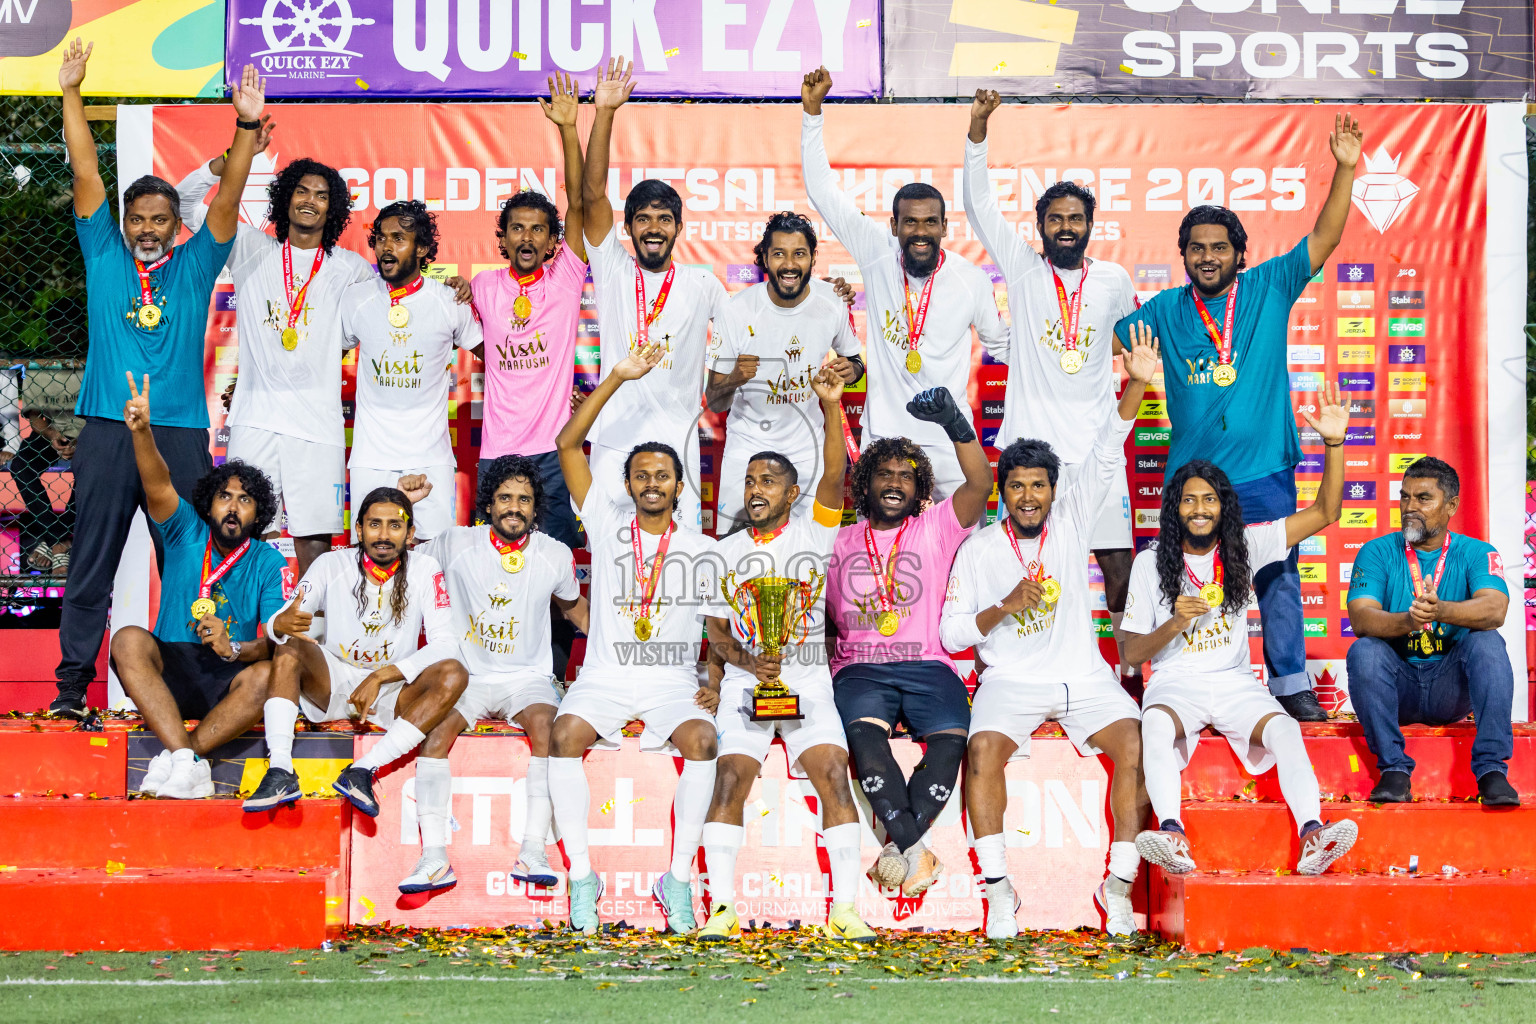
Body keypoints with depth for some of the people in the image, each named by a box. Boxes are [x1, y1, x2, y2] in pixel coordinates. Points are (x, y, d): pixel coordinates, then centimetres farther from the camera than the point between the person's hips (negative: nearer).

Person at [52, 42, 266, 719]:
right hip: (108, 428, 0)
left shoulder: (194, 265, 11)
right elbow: (86, 174, 8)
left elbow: (227, 198, 2)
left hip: (180, 430, 0)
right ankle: (73, 682, 2)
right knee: (92, 562, 0)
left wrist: (247, 126, -9)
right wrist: (71, 94, 4)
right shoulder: (104, 256, 11)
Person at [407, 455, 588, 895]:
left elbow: (574, 606, 22)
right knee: (436, 725, -31)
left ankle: (533, 850, -37)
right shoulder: (458, 544, -1)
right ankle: (434, 855, -34)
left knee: (546, 723, -33)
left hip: (528, 677, 0)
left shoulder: (556, 556, 3)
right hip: (467, 675, 0)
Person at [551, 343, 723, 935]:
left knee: (702, 738, -32)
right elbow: (568, 445, 3)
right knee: (565, 733, -31)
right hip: (604, 679, 0)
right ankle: (581, 875, -22)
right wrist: (618, 378, -4)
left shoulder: (703, 551, 13)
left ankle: (679, 877, -22)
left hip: (673, 684, 0)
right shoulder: (608, 526, 10)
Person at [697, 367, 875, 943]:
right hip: (746, 680, 1)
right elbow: (715, 631, 9)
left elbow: (834, 476, -12)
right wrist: (751, 663, -11)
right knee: (731, 778, -16)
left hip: (808, 679, -1)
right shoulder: (726, 551, 10)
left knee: (834, 776, -17)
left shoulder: (814, 534, 4)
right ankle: (723, 908, -14)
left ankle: (845, 909, -16)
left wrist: (831, 407, -26)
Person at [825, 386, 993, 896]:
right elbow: (823, 614, 20)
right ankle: (914, 850, -34)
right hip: (860, 667, 0)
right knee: (864, 732, -34)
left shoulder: (935, 527, 14)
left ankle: (900, 844, -27)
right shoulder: (841, 541, 19)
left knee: (951, 737, -31)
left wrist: (955, 423, -19)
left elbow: (980, 484, -4)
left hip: (926, 665, 0)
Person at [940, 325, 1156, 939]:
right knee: (982, 750, -31)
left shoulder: (1070, 521, 8)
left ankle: (1118, 884, -20)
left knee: (1137, 743, -25)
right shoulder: (978, 550, 6)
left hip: (1084, 676, 1)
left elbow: (1106, 457, -4)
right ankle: (999, 890, -24)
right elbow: (950, 634, 4)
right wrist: (1004, 607, -13)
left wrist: (1136, 386, -17)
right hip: (1010, 680, -1)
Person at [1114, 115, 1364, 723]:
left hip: (1264, 473, -1)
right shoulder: (1166, 310, 6)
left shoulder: (1270, 289, 2)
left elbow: (1324, 239, -4)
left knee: (1277, 579, 2)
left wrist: (1345, 169, -14)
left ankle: (1290, 684, 9)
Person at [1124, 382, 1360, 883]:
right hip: (1176, 682, -2)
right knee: (1157, 724, -37)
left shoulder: (1244, 547, 8)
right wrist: (1174, 624, -17)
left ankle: (1313, 839, -48)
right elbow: (1131, 651, 3)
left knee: (1283, 728, -30)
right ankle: (1173, 836, -56)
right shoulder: (1150, 564, 5)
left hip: (1235, 682, 2)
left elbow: (1324, 513, 3)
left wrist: (1335, 442, -10)